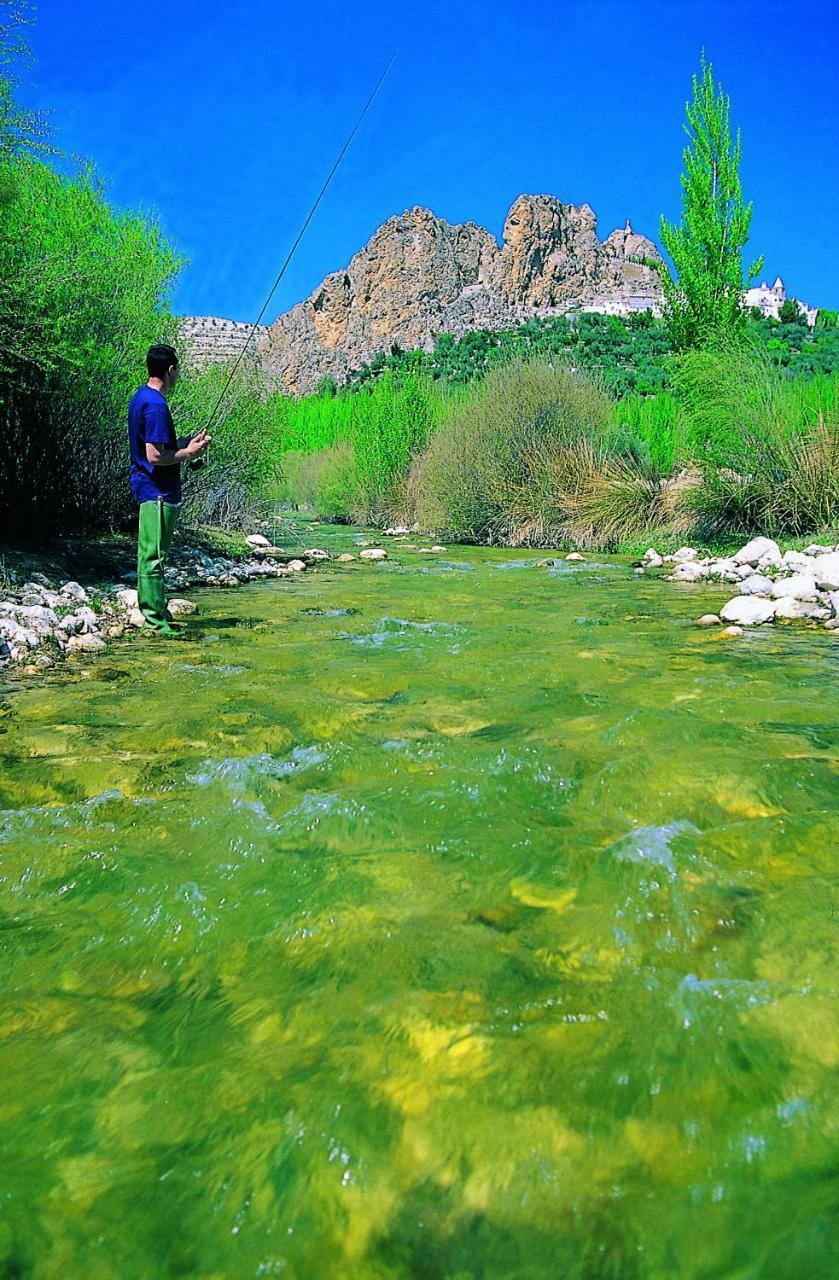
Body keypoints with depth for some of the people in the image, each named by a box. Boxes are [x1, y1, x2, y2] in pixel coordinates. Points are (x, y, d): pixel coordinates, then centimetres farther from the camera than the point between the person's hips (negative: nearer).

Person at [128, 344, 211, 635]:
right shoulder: (156, 405, -18)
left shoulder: (140, 397, 13)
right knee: (153, 556, -5)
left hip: (148, 488, 11)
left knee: (150, 554, 14)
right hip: (158, 491, -11)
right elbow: (155, 456, -23)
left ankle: (154, 614, 23)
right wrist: (188, 453, -10)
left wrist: (187, 442, 15)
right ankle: (156, 622, 1)